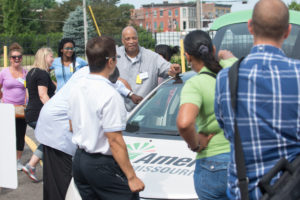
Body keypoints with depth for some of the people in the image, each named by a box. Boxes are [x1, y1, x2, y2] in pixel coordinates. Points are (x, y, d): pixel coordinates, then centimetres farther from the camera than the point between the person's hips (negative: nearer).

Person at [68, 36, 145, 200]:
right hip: (102, 166, -8)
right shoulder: (110, 95, -20)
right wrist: (132, 177, -17)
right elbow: (115, 141, -21)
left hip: (78, 161, 9)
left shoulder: (77, 88, 5)